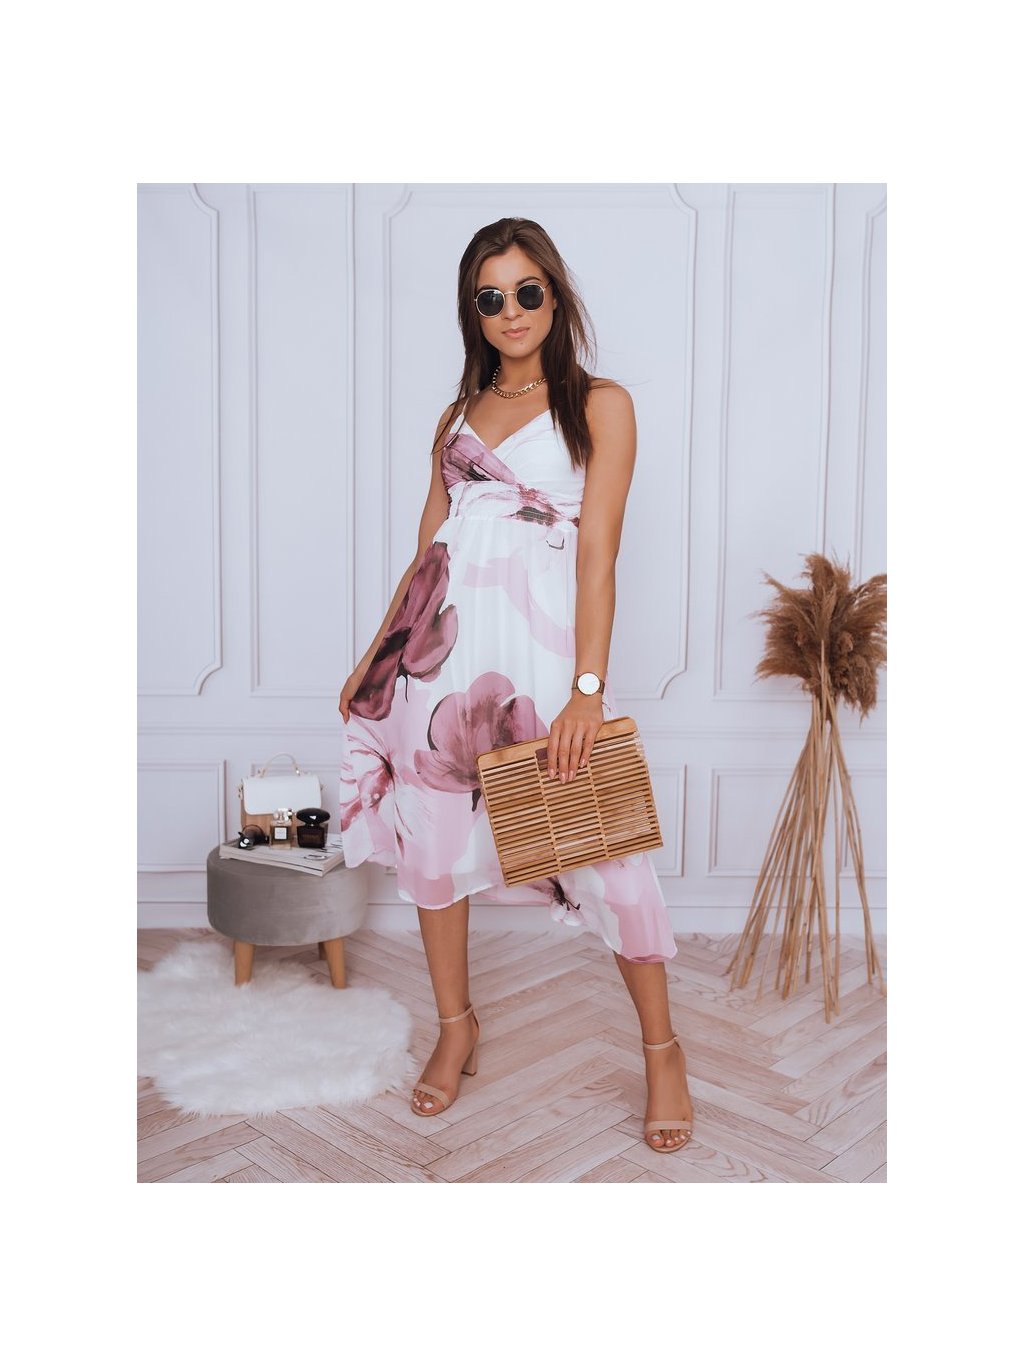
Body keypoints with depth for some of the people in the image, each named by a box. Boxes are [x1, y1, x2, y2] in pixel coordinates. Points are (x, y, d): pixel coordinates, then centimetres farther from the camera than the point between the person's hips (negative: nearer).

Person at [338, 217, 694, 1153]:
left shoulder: (600, 406, 3)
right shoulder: (460, 416, 17)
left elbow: (598, 552, -7)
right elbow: (426, 549, 17)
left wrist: (588, 688, -15)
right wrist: (376, 655, 13)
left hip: (539, 642, -5)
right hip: (441, 642, 5)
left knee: (600, 844, -3)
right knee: (430, 831, 8)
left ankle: (662, 1049, 17)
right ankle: (457, 1028, 28)